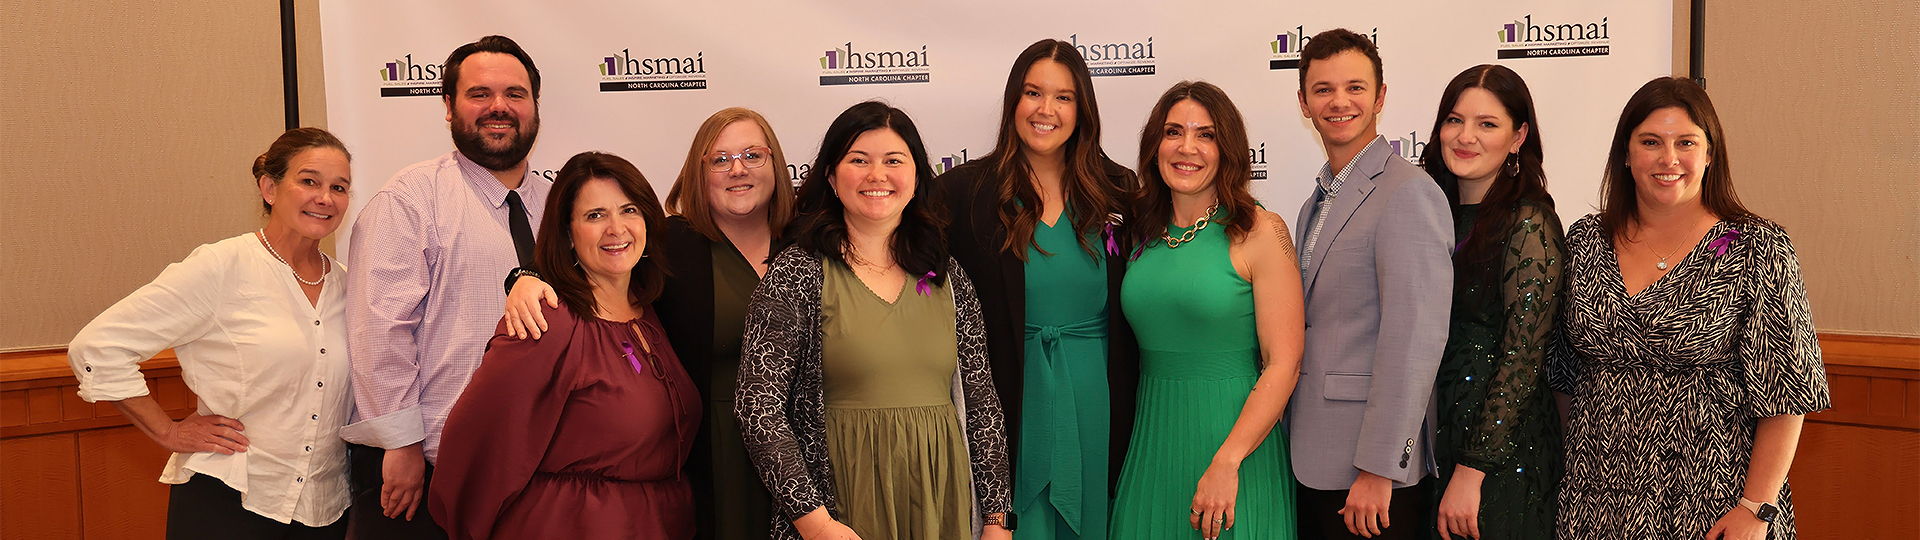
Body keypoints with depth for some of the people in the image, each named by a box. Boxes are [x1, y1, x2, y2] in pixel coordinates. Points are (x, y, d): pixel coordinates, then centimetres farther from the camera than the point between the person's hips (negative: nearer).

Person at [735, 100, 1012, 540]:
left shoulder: (948, 279, 6)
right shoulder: (795, 274, -6)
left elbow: (981, 401, 7)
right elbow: (758, 406, -11)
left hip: (941, 502, 4)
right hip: (843, 503, -3)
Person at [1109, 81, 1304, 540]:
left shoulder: (1260, 233, -9)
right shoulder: (1144, 232, 7)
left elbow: (1284, 364, -13)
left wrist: (1227, 462, -19)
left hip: (1233, 433, -4)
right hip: (1152, 437, 5)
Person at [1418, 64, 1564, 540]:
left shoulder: (1529, 226, -14)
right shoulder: (1443, 214, 8)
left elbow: (1521, 361, -18)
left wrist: (1471, 471, -19)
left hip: (1505, 459, -7)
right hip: (1444, 441, 7)